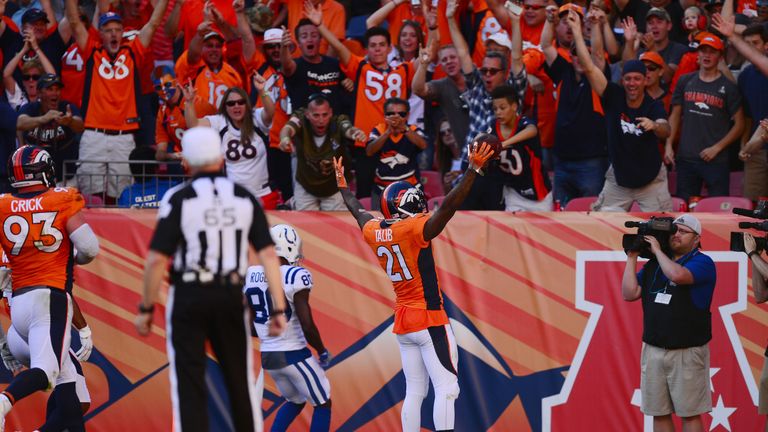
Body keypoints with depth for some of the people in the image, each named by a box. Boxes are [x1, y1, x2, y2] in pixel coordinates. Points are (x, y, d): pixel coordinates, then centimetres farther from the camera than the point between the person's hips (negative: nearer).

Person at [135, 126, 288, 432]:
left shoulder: (179, 199, -8)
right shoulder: (244, 198, 2)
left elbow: (157, 259, -12)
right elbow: (268, 255, -2)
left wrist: (146, 308, -2)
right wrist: (279, 309, 0)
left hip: (189, 297, -3)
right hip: (231, 296, 3)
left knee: (189, 384, 0)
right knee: (240, 379, 16)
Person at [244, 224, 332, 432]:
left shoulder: (250, 275, 1)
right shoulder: (295, 276, -18)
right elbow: (307, 325, -20)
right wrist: (322, 352, -3)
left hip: (267, 356, 7)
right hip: (293, 355, -7)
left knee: (295, 401, 27)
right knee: (323, 404, 12)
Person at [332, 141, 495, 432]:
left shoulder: (374, 232, 7)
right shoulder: (416, 229, -14)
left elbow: (357, 209, 27)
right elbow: (449, 206, -24)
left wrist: (342, 183, 45)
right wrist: (473, 170, -26)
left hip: (403, 321, 8)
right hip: (429, 319, -8)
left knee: (415, 392, 9)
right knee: (446, 387, -11)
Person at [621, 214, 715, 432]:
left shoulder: (702, 263, -4)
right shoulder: (653, 264, 14)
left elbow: (677, 274, -25)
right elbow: (629, 293, 8)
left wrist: (658, 250, -10)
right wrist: (632, 258, 4)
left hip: (687, 353, -5)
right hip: (653, 350, 5)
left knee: (690, 414, -2)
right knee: (659, 414, 6)